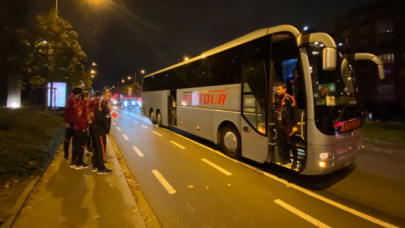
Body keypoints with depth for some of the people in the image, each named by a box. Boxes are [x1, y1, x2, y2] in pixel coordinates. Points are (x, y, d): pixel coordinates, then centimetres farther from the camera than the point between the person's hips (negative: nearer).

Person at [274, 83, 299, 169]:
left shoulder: (290, 99, -12)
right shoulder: (277, 97, 8)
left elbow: (295, 112, -13)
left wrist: (295, 125, -14)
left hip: (288, 124, -6)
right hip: (280, 124, 6)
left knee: (291, 143, 1)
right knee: (283, 142, 14)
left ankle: (295, 160, 16)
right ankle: (286, 158, 29)